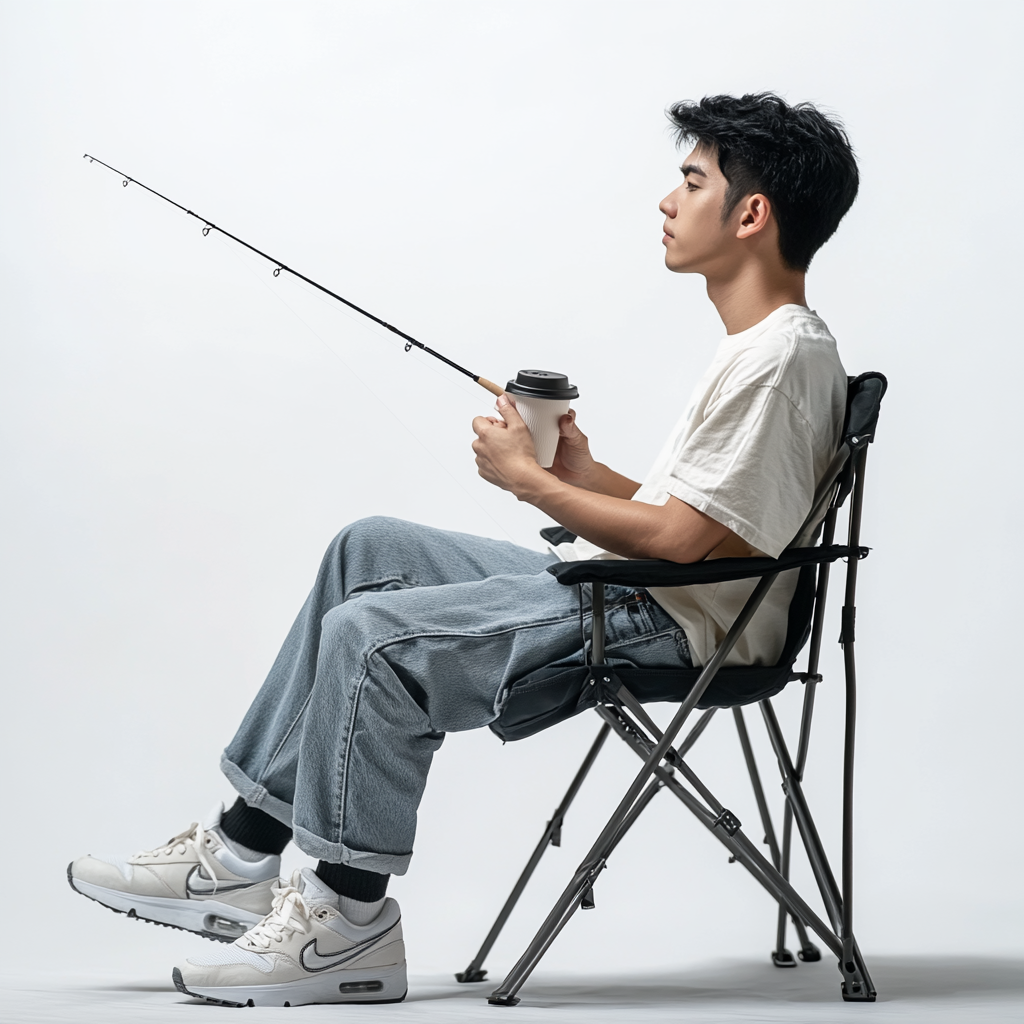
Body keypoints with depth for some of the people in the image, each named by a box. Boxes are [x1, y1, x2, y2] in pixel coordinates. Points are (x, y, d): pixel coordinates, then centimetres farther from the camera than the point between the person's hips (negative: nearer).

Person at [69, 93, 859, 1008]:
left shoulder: (783, 358, -17)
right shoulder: (758, 348, 16)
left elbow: (685, 540, -22)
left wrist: (530, 478, -11)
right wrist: (583, 470, 4)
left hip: (668, 622, -11)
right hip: (628, 593, 11)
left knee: (370, 636, -20)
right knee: (371, 549, 12)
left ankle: (351, 923, -4)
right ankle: (245, 848, 10)